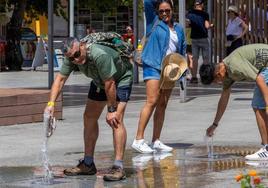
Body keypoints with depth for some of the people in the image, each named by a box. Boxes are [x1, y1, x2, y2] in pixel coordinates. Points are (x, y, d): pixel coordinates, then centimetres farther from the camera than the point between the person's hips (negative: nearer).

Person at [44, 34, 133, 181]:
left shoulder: (100, 55, -40)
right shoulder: (72, 57, -18)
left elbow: (110, 84, -33)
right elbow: (60, 79, -13)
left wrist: (112, 110, -24)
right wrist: (51, 103, -25)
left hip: (121, 79, -8)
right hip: (99, 82, 8)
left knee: (115, 120, -23)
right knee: (89, 118, 8)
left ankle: (118, 167, -25)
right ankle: (88, 164, 20)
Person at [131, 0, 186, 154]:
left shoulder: (178, 28, 15)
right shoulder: (154, 23, 3)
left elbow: (182, 49, 21)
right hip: (153, 66, -6)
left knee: (163, 105, 6)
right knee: (152, 101, -16)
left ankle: (156, 141, 10)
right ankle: (139, 140, -17)